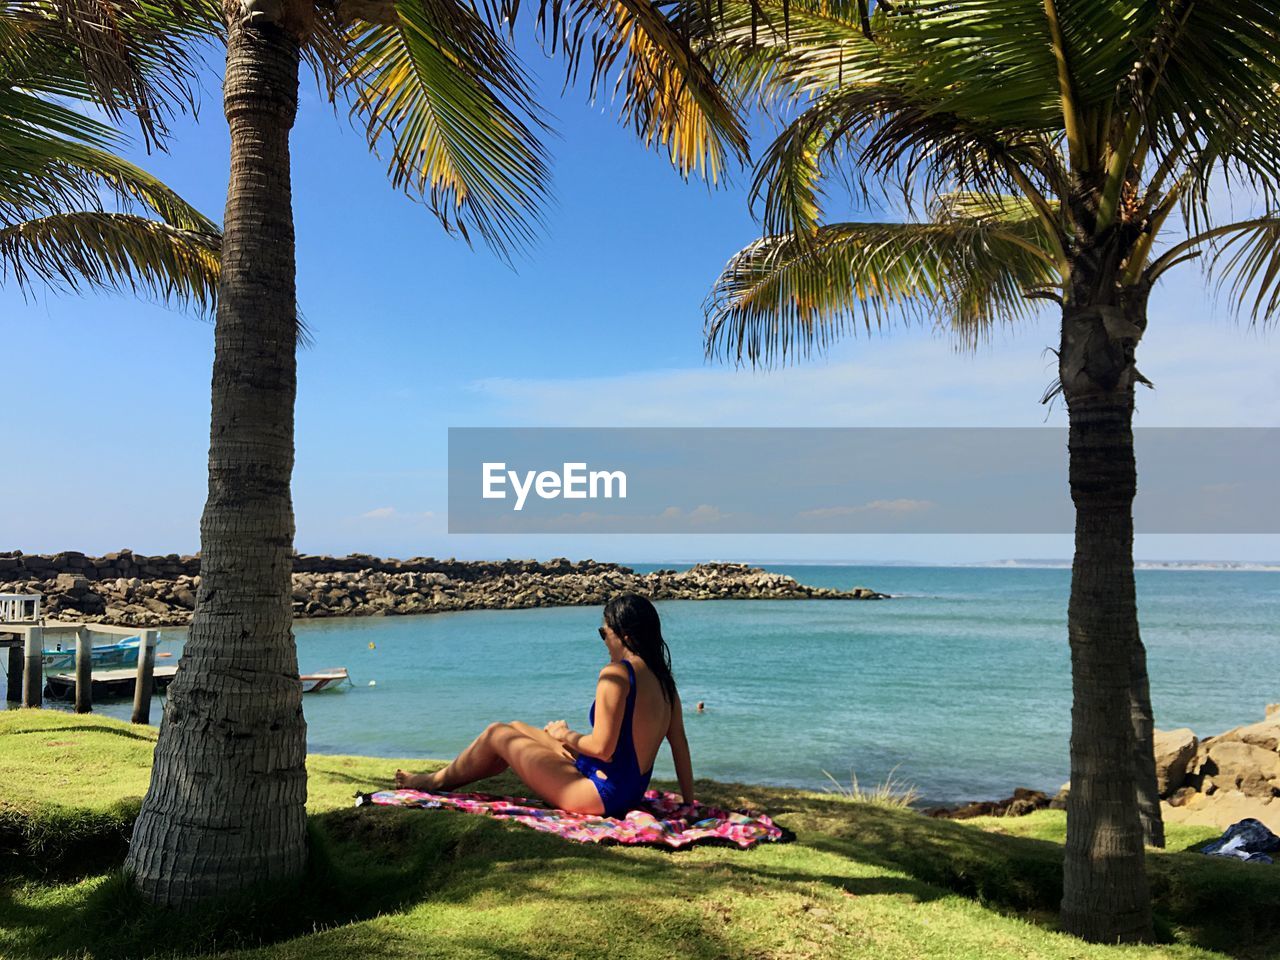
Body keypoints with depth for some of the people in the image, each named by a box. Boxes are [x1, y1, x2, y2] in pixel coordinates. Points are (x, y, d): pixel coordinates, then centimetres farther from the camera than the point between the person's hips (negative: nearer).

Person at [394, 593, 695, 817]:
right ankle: (447, 777, 41)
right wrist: (688, 803, 11)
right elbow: (680, 745, 4)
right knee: (517, 728, 22)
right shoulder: (663, 678, 2)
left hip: (601, 795, -9)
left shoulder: (617, 674, -23)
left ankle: (438, 780, 35)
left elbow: (602, 748, -25)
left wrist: (565, 735, -6)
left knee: (497, 734, 9)